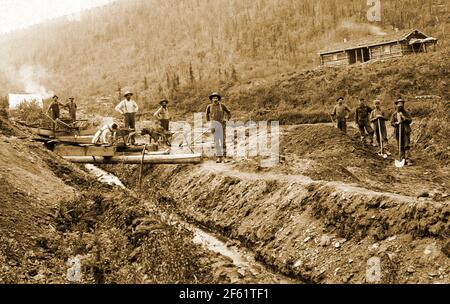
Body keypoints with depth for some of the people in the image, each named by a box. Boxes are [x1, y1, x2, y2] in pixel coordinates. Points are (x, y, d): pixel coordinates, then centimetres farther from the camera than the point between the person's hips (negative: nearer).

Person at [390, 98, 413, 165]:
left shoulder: (406, 113, 5)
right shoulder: (394, 114, 6)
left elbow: (410, 120, -4)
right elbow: (392, 123, 3)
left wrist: (404, 117, -17)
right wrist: (397, 123, -17)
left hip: (406, 132, -1)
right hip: (398, 132, 1)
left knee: (406, 145, -8)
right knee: (401, 146, 5)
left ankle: (407, 159, -12)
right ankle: (402, 159, 12)